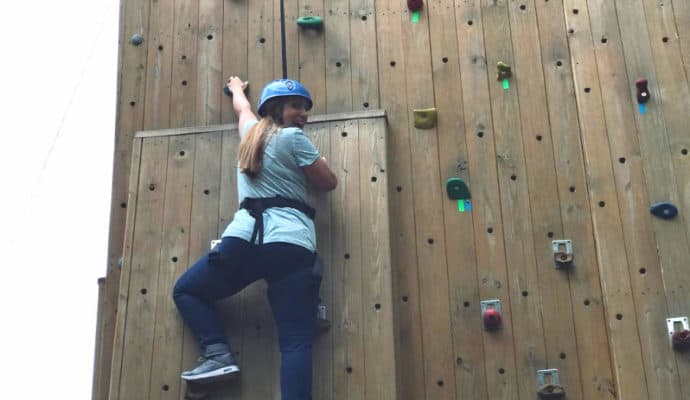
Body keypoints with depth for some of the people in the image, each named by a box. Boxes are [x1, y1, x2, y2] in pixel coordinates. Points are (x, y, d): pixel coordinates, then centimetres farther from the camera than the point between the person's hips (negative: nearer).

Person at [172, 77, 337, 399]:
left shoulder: (251, 131, 23)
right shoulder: (294, 138, 7)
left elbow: (242, 107, 48)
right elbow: (329, 182, 13)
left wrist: (236, 88, 70)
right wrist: (314, 158, 31)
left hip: (245, 239, 3)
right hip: (294, 246, -3)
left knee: (185, 291, 25)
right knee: (296, 343, -6)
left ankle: (217, 354, 5)